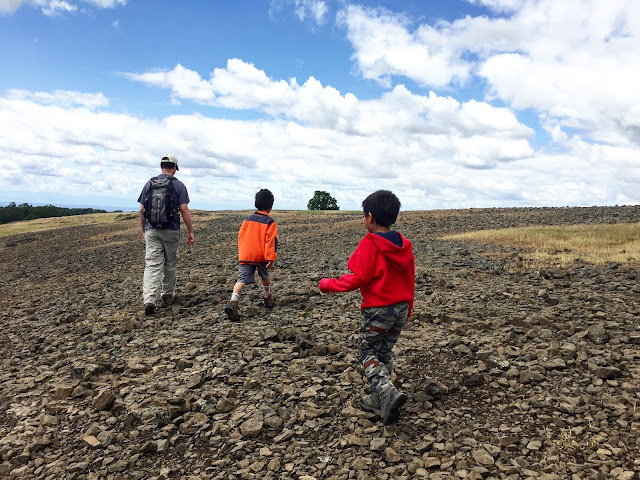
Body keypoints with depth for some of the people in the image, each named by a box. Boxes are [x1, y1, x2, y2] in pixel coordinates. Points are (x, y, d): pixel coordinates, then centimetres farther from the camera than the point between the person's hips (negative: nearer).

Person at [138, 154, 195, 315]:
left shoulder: (149, 184, 7)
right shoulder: (179, 185, -1)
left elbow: (142, 210, 7)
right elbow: (184, 210, -8)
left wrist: (143, 230, 18)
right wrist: (191, 232, -4)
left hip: (152, 230, 2)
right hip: (171, 230, -1)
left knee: (152, 265, -1)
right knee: (170, 264, 14)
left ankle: (149, 300, -15)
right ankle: (168, 295, 26)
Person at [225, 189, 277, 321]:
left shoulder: (247, 219, 11)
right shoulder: (270, 222, -3)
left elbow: (240, 237, 16)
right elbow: (271, 241, -10)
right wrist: (271, 258, -10)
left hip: (244, 256, 2)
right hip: (261, 257, -1)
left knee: (242, 280, -8)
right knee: (265, 277, 23)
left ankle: (233, 302, -28)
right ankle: (268, 298, 41)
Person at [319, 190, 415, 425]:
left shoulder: (369, 244, -17)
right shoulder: (404, 245, 5)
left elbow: (358, 278, -19)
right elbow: (410, 280, 11)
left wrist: (328, 284, -6)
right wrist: (407, 309, 23)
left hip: (378, 309, -7)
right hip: (401, 308, 7)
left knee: (367, 353, 10)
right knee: (384, 353, 19)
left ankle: (388, 392, -10)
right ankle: (379, 399, 27)